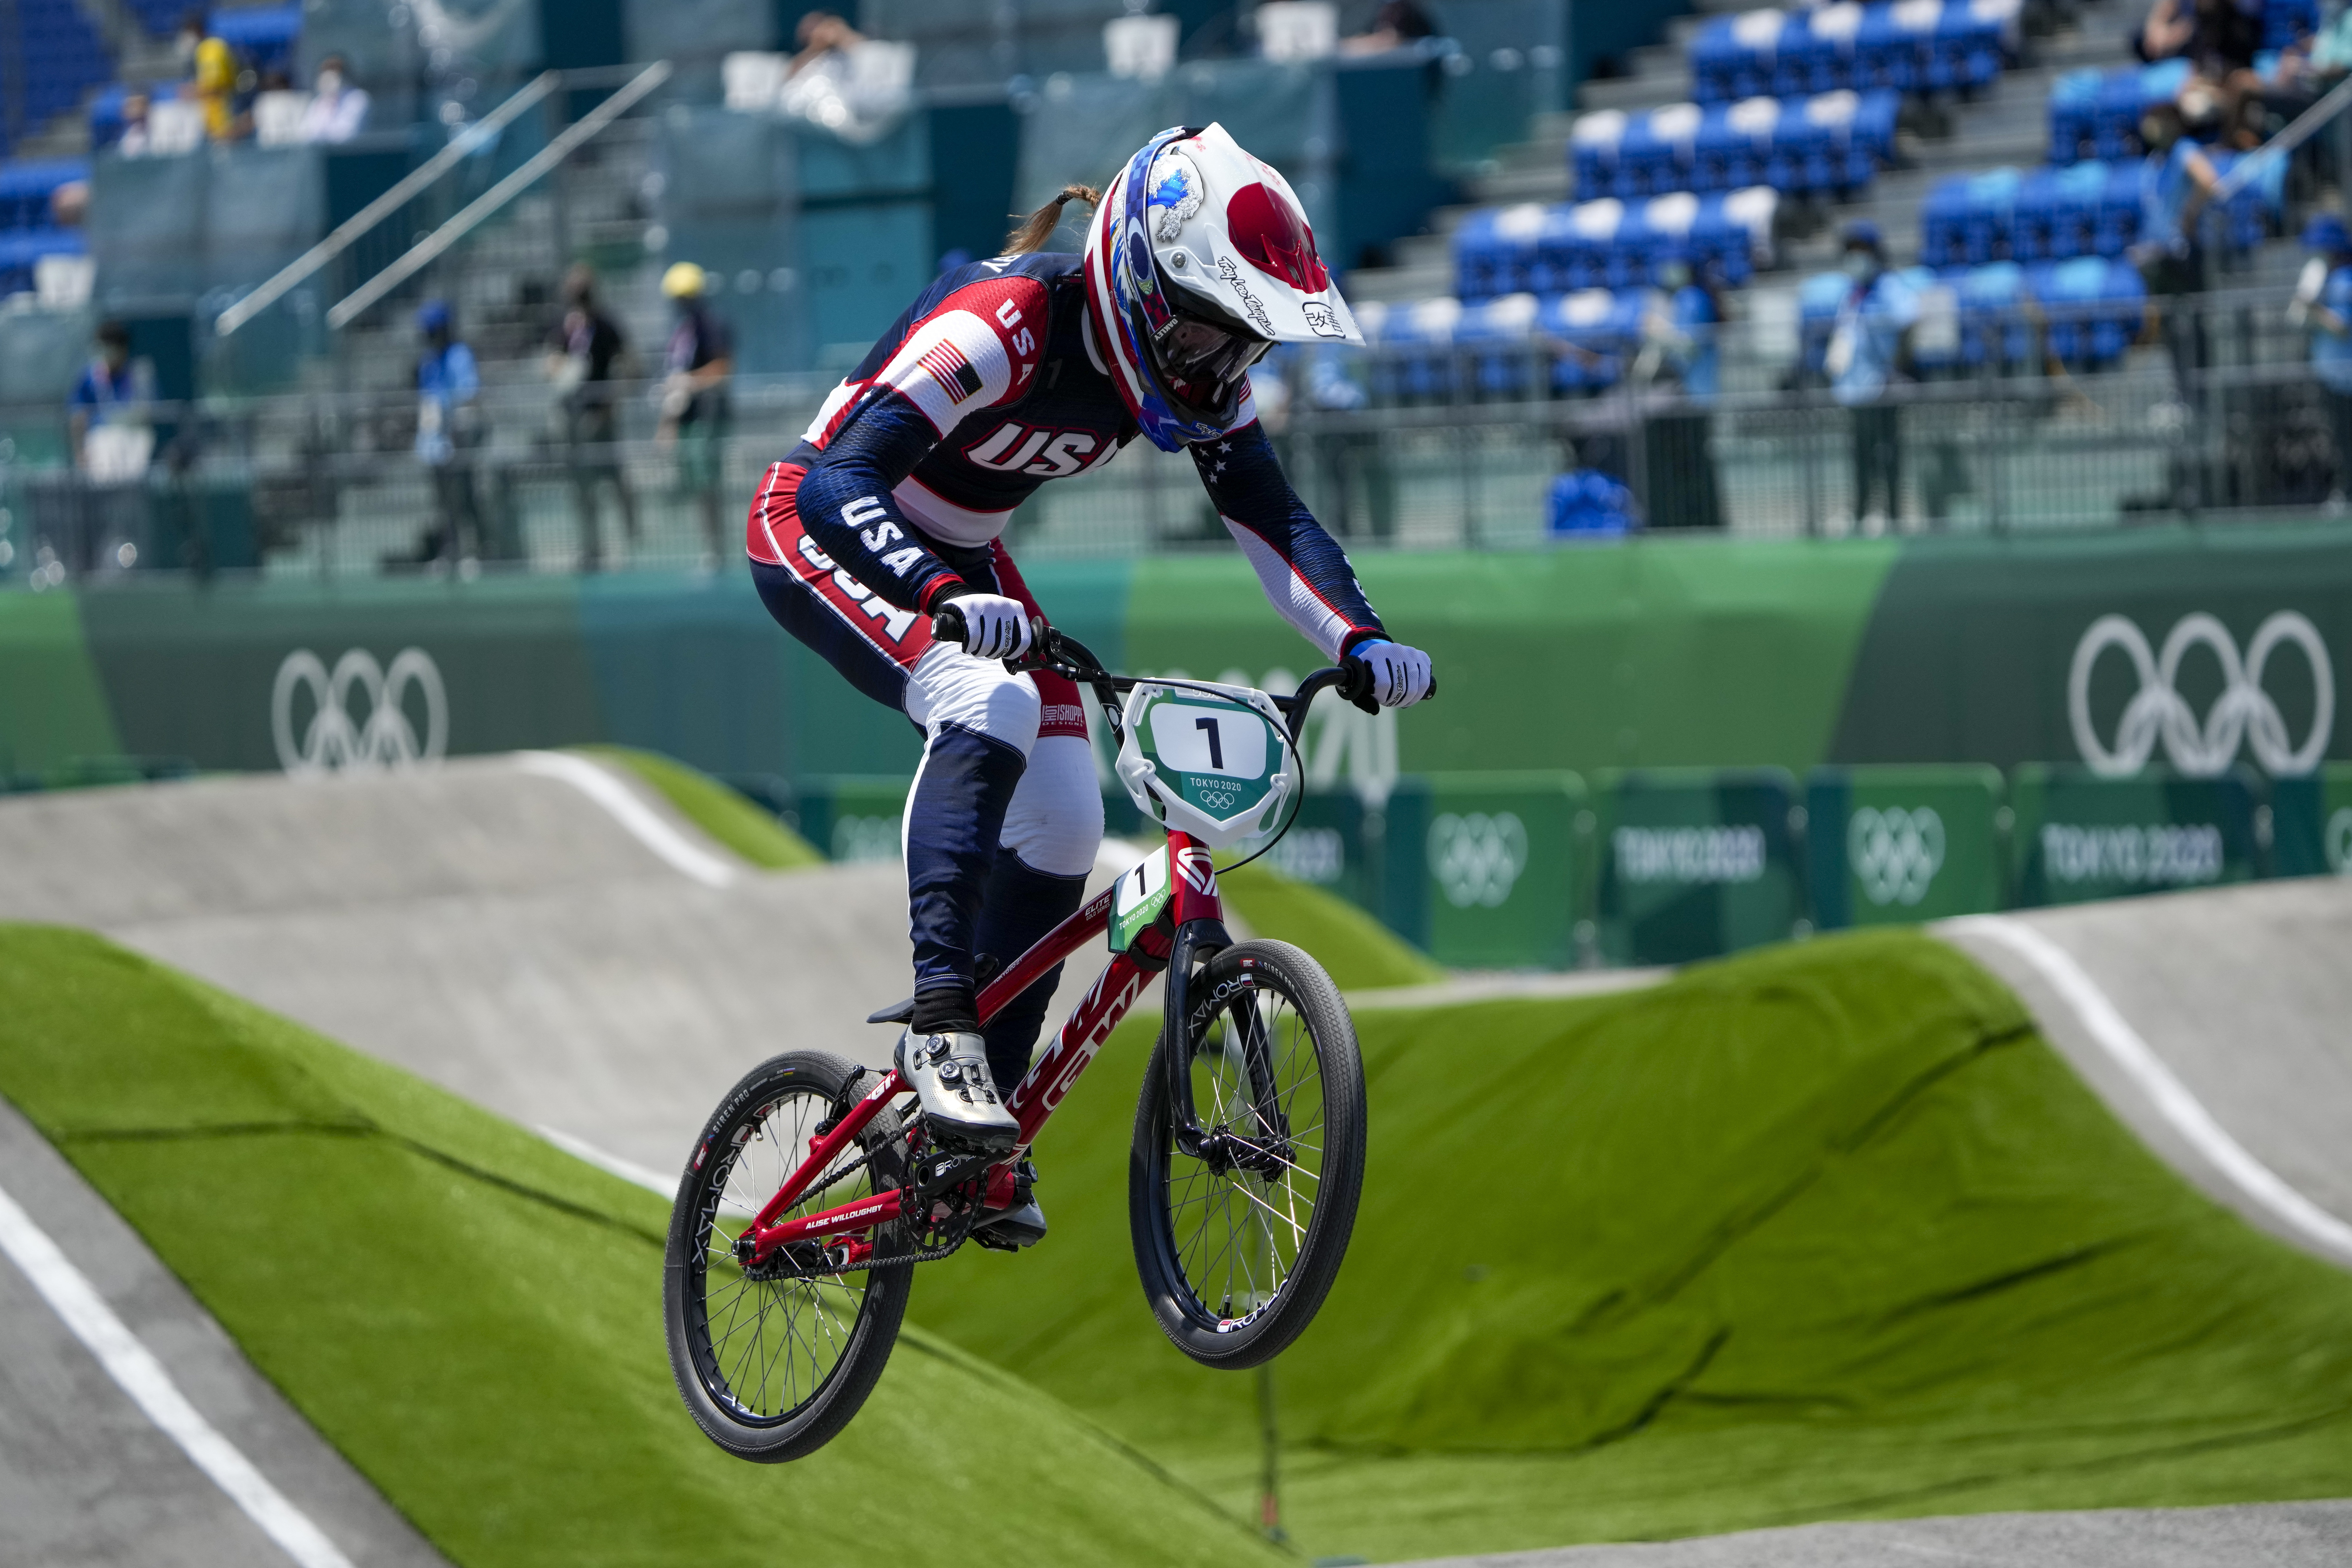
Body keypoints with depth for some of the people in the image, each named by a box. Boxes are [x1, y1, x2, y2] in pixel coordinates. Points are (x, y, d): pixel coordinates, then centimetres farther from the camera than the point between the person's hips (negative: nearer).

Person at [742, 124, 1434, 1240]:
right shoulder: (1000, 329, -35)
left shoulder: (1195, 365, -13)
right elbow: (840, 483, -43)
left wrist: (1362, 643, -25)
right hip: (820, 531, -8)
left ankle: (984, 1120, 9)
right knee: (991, 708, -34)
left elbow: (1273, 521, -8)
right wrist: (940, 597, -60)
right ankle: (939, 1024, -31)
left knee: (1060, 830, -5)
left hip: (958, 555, 8)